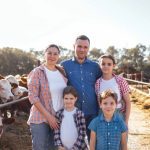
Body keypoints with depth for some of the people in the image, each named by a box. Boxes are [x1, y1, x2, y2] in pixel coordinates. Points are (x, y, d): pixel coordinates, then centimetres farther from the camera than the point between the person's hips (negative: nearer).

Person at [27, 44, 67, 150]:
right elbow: (33, 97, -12)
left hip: (59, 118, 5)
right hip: (40, 119, -4)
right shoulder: (37, 72, -6)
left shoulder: (62, 71, 8)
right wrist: (49, 116, -15)